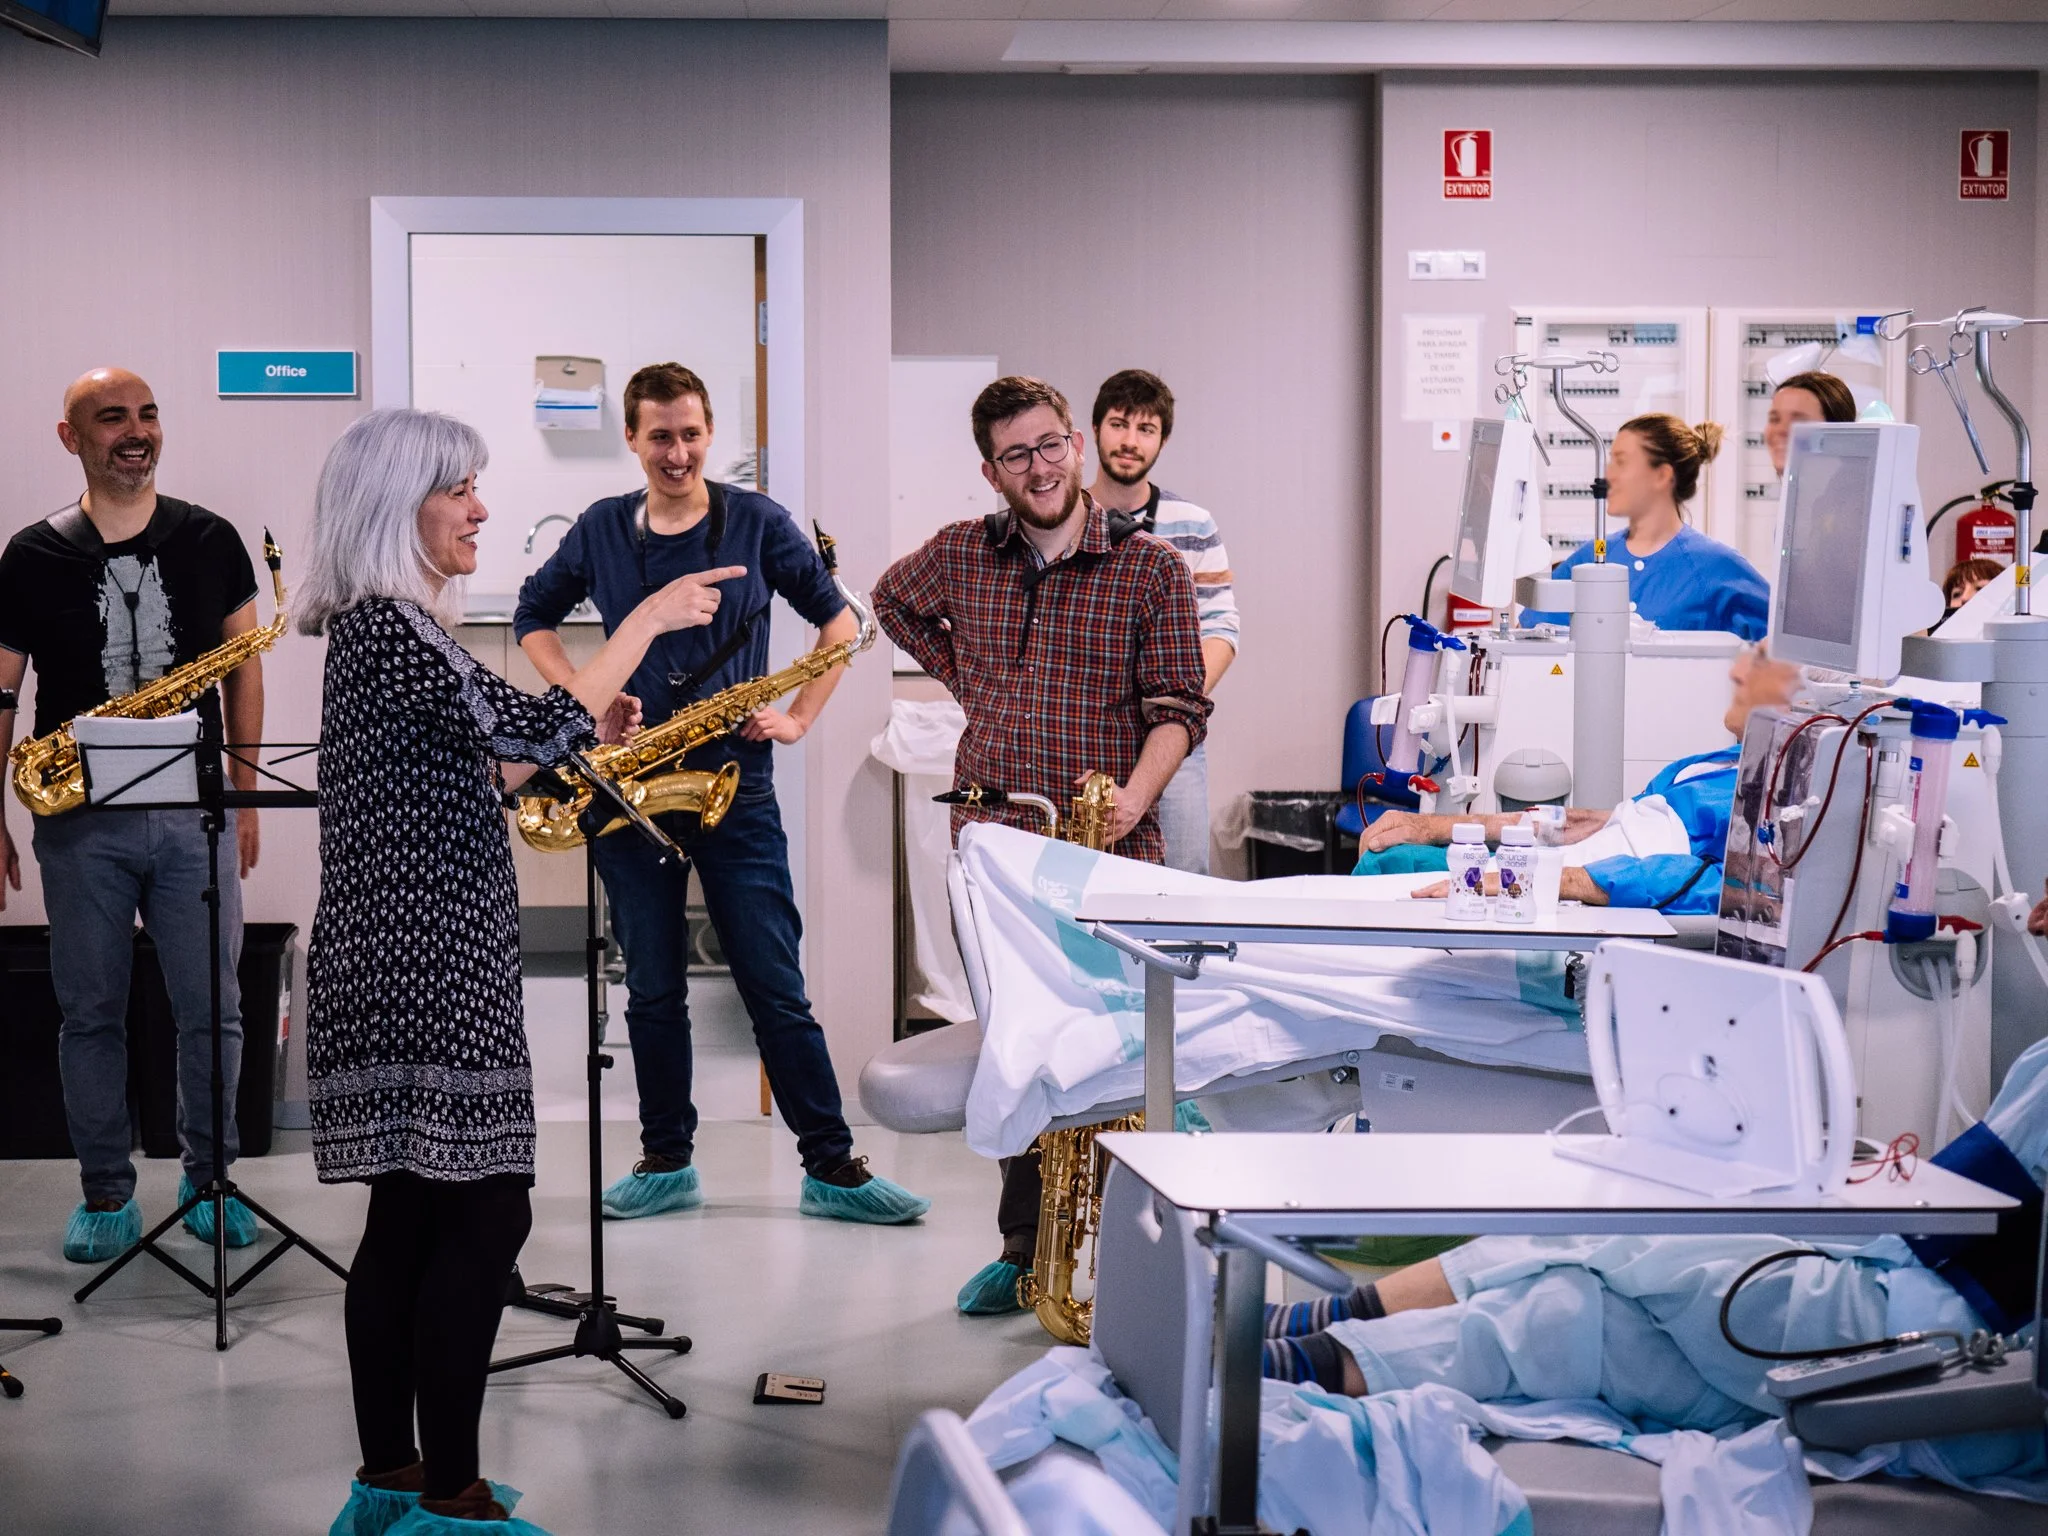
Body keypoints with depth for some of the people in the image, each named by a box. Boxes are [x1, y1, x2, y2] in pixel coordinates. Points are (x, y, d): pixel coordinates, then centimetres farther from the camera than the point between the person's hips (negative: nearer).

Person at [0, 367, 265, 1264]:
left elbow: (243, 669, 9)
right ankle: (106, 1197, 17)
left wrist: (245, 794, 4)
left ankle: (209, 1182, 18)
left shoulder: (210, 542, 5)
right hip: (80, 820, -1)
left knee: (211, 1009, 3)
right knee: (91, 1012, 6)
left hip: (194, 813, 1)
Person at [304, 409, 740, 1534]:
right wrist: (650, 618, -15)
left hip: (398, 960, 10)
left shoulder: (381, 628, 18)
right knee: (483, 1213, -7)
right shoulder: (386, 627, -14)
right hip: (429, 964, -10)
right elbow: (531, 728, -23)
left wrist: (575, 727, 17)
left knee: (410, 1214, 11)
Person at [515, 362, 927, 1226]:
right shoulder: (601, 531, 6)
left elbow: (837, 619, 8)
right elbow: (532, 617, 17)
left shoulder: (757, 523, 1)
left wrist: (799, 717, -2)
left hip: (734, 778, -2)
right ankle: (667, 1164, 18)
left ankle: (832, 1168, 2)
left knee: (775, 985, -3)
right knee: (652, 987, 8)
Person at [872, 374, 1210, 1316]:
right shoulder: (960, 556, 9)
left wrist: (1134, 796, -21)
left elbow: (1178, 706, -3)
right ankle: (1026, 1250, 16)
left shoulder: (1151, 569, 0)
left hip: (1107, 852, -3)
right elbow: (893, 602, 31)